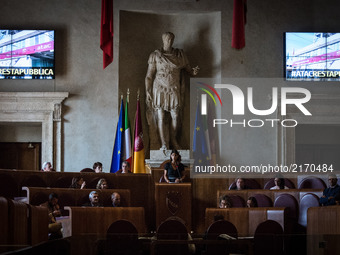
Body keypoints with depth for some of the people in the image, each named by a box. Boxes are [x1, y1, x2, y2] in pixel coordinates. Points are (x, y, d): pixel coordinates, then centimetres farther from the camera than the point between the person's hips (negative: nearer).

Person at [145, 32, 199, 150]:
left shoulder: (180, 54, 7)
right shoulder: (155, 55, 0)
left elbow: (187, 67, 11)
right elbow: (149, 75, 0)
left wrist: (193, 71, -13)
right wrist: (147, 91, -6)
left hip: (174, 90, 2)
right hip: (160, 89, -2)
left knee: (175, 116, 1)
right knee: (161, 117, -3)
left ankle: (174, 141, 17)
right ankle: (164, 144, 3)